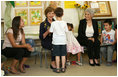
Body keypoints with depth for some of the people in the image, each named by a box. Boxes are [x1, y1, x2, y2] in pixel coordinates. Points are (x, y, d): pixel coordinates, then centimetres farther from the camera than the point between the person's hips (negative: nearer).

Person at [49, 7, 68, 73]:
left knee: (57, 55, 4)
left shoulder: (53, 23, -10)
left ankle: (58, 68, 8)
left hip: (56, 41, -2)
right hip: (63, 41, 2)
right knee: (63, 55, 8)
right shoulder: (64, 23, -4)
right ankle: (63, 68, 15)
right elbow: (66, 31, 4)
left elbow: (51, 31, -3)